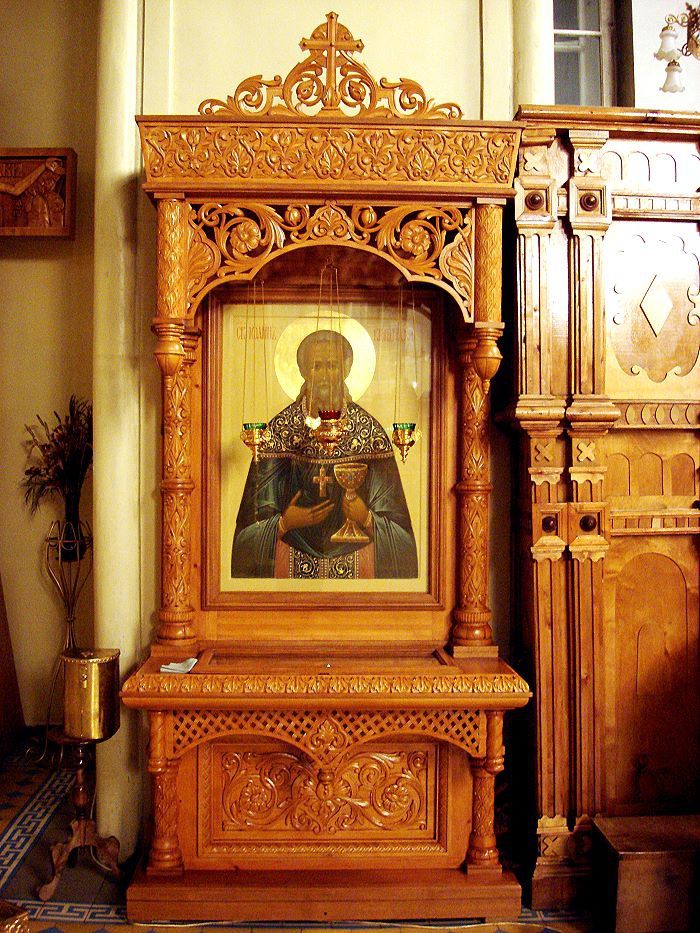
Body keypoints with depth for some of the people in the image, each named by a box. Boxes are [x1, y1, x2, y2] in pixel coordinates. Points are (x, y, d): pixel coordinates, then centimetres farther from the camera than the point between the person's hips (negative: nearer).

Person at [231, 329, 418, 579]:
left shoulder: (369, 431, -4)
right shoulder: (279, 430, -3)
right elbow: (255, 518, -1)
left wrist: (367, 520, -20)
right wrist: (284, 523, -19)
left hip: (355, 551, 0)